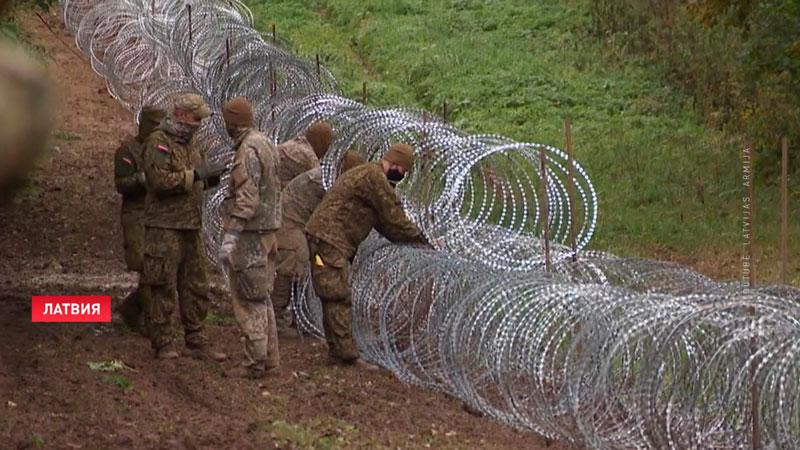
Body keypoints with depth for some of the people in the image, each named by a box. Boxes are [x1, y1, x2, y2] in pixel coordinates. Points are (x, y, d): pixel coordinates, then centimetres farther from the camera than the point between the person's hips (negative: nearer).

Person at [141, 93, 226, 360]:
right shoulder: (159, 142, -9)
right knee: (164, 289, -3)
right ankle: (163, 344, 2)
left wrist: (210, 177, 5)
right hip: (165, 227, -9)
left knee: (196, 287, 9)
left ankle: (196, 342, 15)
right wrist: (196, 174, -19)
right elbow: (160, 180, -22)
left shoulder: (188, 144, 18)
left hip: (191, 227, 9)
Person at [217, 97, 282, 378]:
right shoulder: (265, 144, 14)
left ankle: (255, 362, -5)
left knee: (248, 301, -6)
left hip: (250, 236, -10)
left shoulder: (249, 150, -17)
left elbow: (247, 197, -24)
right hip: (267, 231, 10)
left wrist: (231, 234, -25)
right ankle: (269, 356, 21)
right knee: (261, 298, 16)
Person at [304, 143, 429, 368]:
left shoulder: (366, 174, 22)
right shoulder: (375, 178, -13)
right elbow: (394, 218, -11)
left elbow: (383, 221, 24)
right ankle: (345, 353, -12)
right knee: (337, 297, -11)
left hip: (329, 240, 11)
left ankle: (339, 351, 15)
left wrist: (416, 239, 18)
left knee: (337, 299, 12)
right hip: (329, 239, -11)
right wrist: (422, 239, 1)